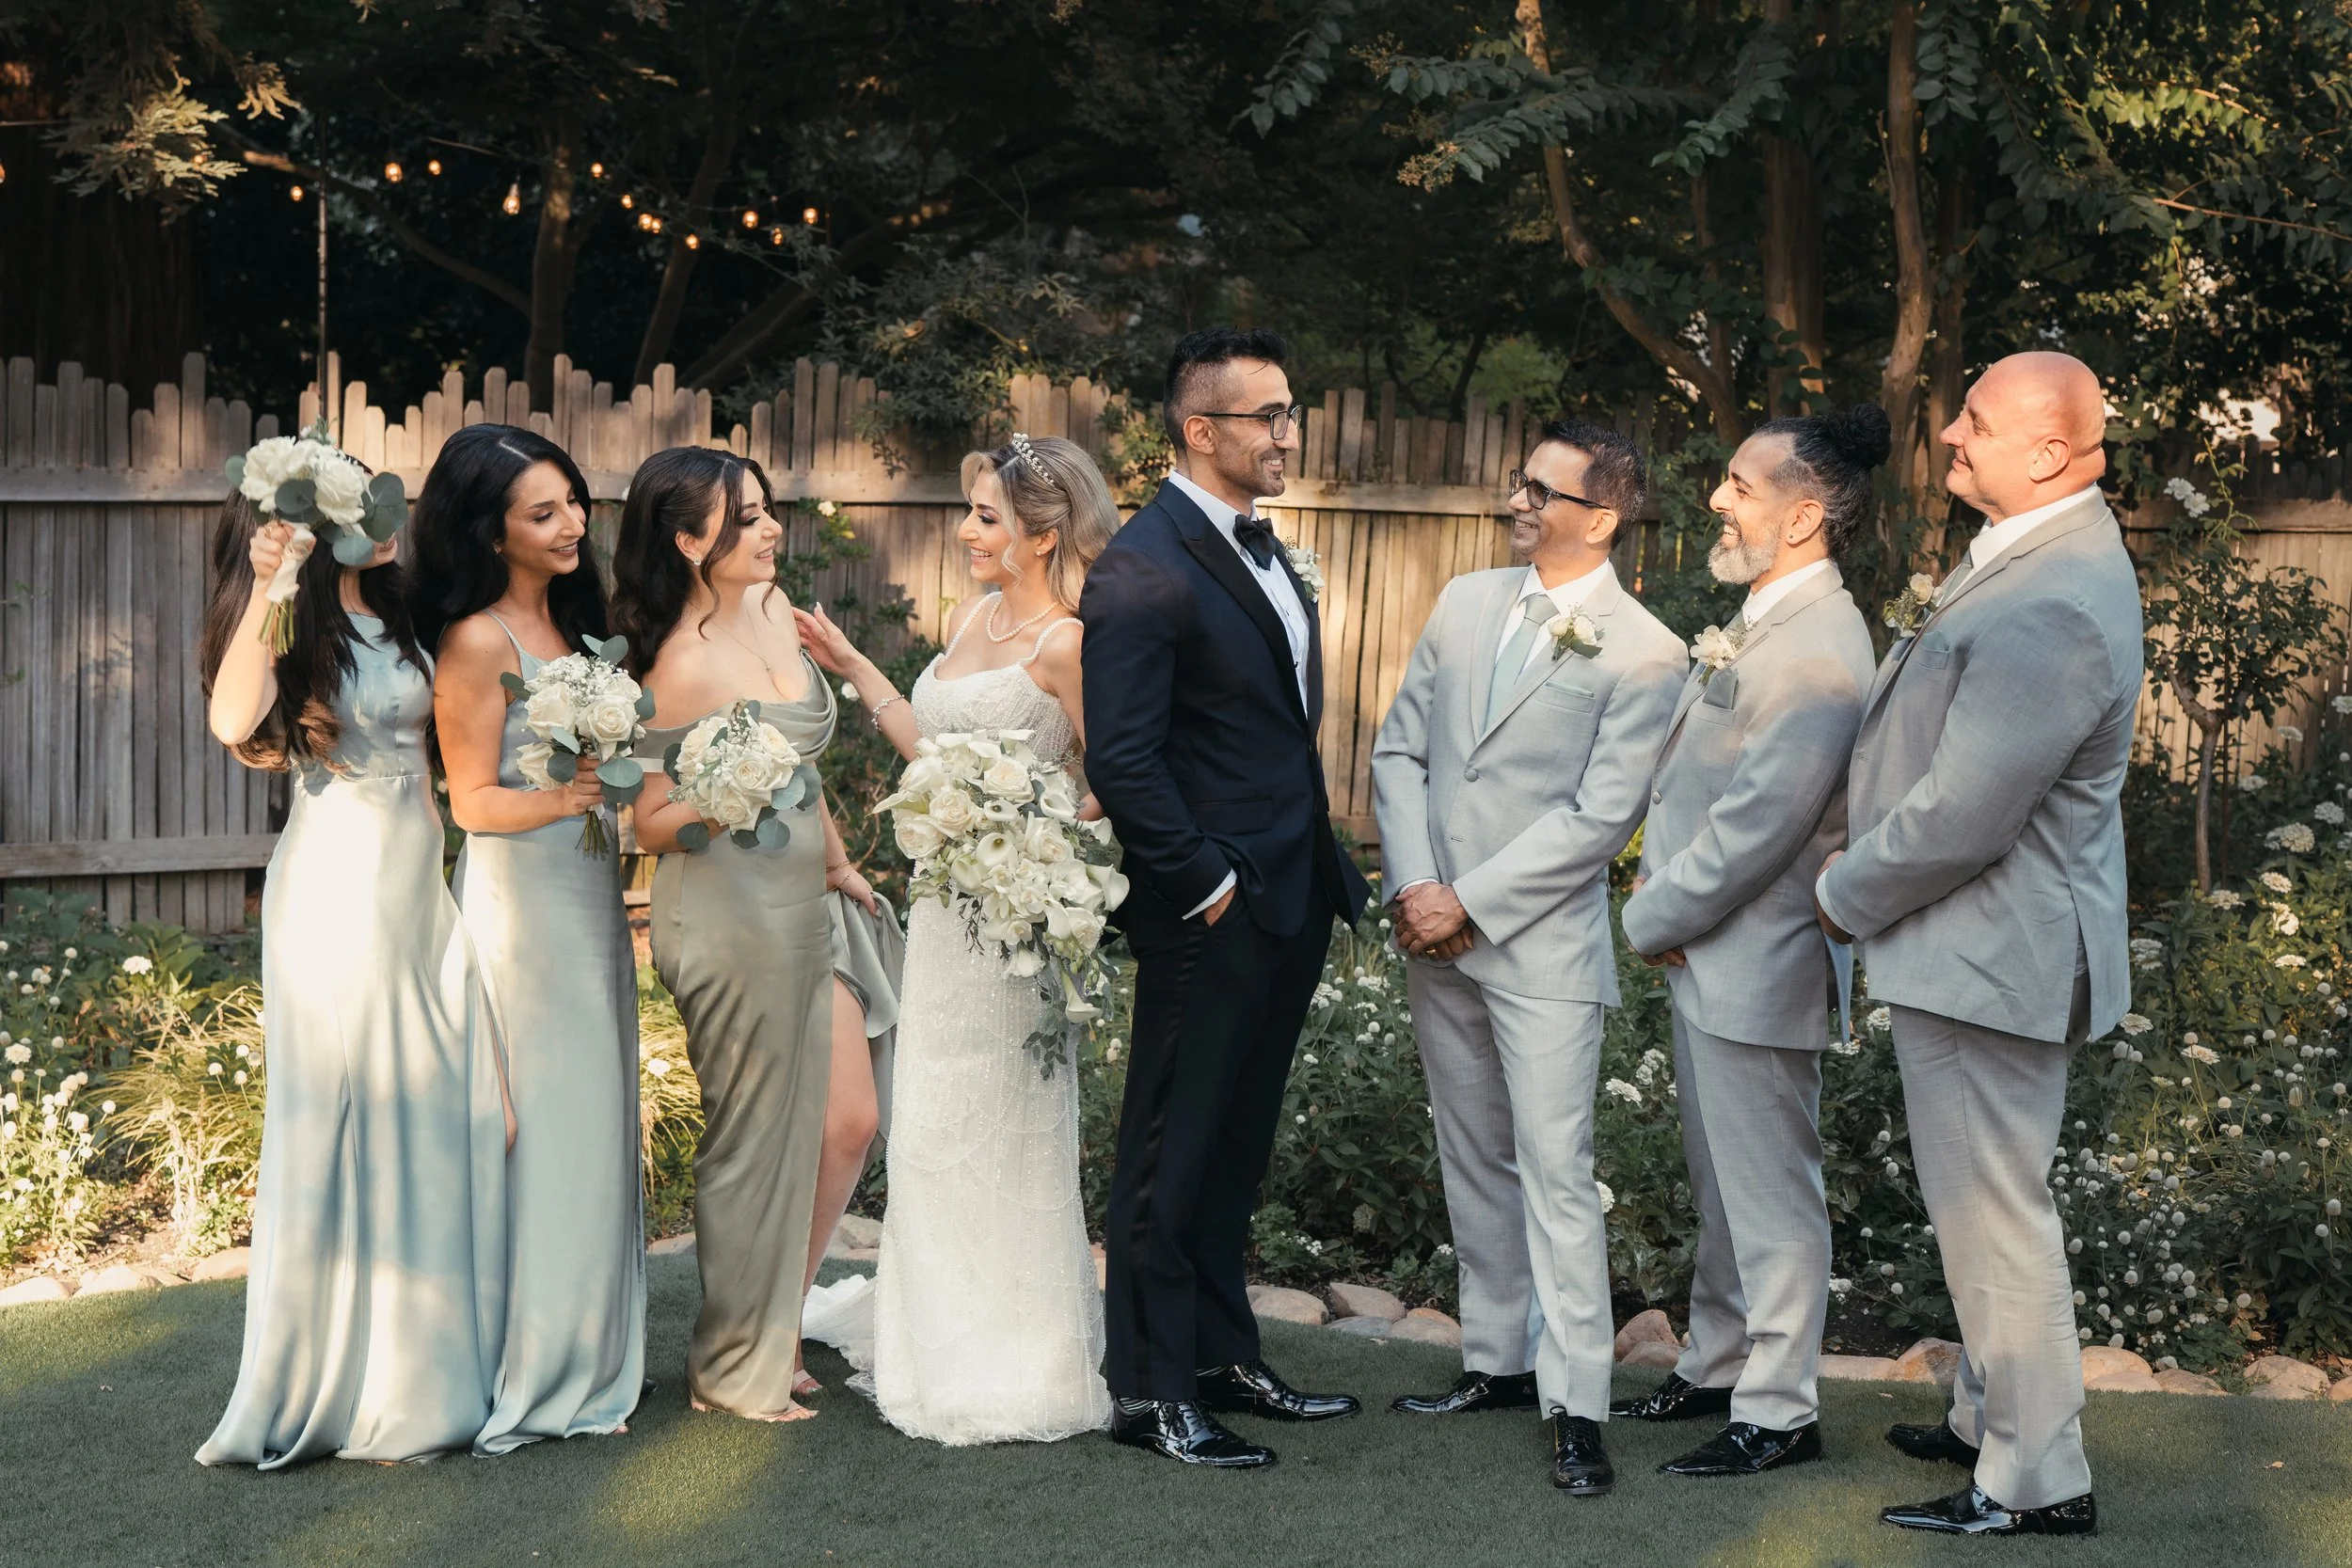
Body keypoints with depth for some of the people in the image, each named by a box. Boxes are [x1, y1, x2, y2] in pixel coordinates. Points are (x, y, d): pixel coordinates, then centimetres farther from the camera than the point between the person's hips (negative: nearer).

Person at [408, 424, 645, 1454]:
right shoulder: (478, 642, -13)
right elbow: (473, 801, -13)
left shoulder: (569, 620, 11)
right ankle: (521, 1376, 4)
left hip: (588, 895, 8)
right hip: (519, 897, -8)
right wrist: (562, 800, -26)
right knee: (533, 1128, -5)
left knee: (591, 1123, 11)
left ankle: (580, 1359, 19)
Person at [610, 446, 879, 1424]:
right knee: (754, 1137, 3)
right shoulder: (683, 666, -18)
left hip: (802, 904, 8)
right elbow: (650, 827, -13)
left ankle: (777, 1334, 27)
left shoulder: (772, 607, 6)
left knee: (840, 1118, 12)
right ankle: (737, 1372, 18)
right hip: (729, 913, -8)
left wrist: (837, 860, 23)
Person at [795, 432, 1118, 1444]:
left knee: (1001, 1129, 1)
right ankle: (951, 1352, 25)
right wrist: (850, 666, 19)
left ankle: (1023, 1376, 14)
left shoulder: (1066, 644, -14)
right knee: (935, 1127, 13)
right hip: (945, 898, 8)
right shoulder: (976, 617, 11)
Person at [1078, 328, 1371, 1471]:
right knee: (1173, 1154, 2)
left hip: (1290, 904, 9)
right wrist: (1208, 885, -18)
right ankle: (1147, 1391, 11)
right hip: (1209, 915, -9)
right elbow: (1121, 761, -21)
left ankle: (1222, 1362, 29)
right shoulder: (1144, 570, -17)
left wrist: (1321, 871, 12)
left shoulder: (1260, 549, 13)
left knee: (1233, 1150, 18)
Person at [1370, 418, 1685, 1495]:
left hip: (1542, 942, -6)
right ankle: (1497, 1363, 24)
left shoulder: (1644, 654, -9)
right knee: (1473, 1162, 13)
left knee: (1555, 1172, -8)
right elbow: (1399, 749, 9)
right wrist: (1411, 886, -5)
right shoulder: (1464, 605, 8)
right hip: (1435, 932, 6)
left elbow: (1600, 818, -13)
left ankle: (1574, 1406, -5)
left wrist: (1469, 903, -14)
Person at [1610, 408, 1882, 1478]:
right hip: (1705, 954, 10)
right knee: (1722, 1186, 20)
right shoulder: (1760, 620, 11)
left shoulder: (1818, 648, -22)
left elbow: (1759, 825, -24)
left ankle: (1778, 1411, 10)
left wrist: (1652, 919, -13)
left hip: (1755, 967, -10)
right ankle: (1716, 1368, 33)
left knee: (1770, 1197, 0)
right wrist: (1660, 890, 6)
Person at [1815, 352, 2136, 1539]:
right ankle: (1990, 1418, 37)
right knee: (1982, 1203, 22)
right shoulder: (2033, 551, 7)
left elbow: (1962, 817, -26)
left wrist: (1845, 896, -11)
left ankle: (2036, 1483, 10)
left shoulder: (2053, 612, -28)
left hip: (1989, 955, -11)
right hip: (1982, 948, 11)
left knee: (1993, 1215, -1)